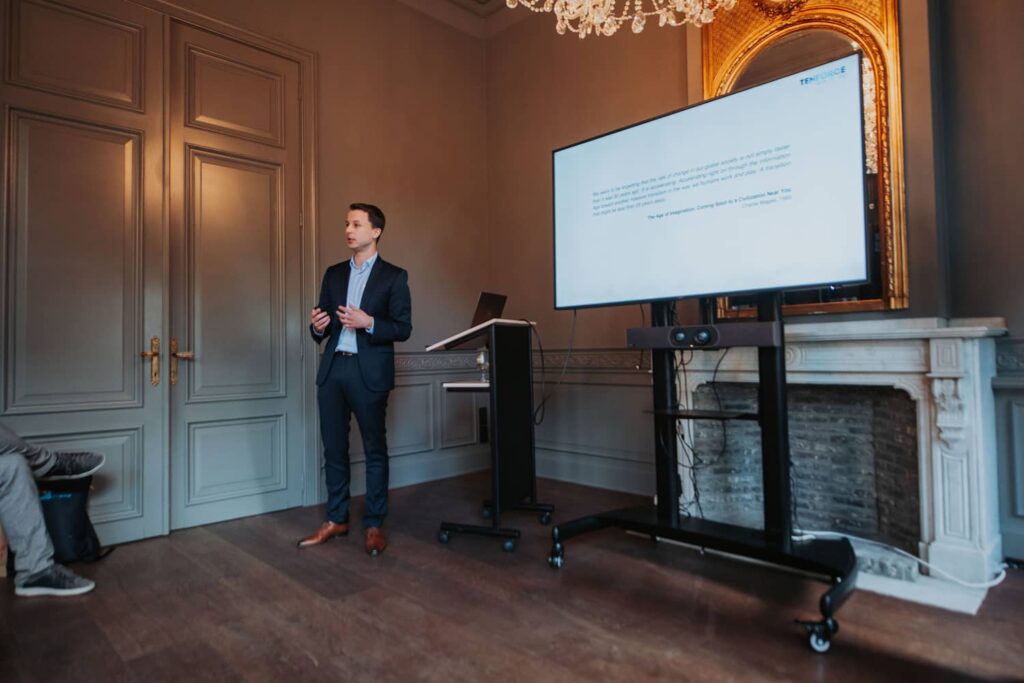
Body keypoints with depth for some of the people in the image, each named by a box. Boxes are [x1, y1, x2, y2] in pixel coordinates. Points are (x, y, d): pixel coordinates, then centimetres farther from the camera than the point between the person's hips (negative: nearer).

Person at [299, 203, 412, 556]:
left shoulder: (393, 276, 0)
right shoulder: (333, 274, 14)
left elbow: (403, 328, -5)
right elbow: (323, 328, 14)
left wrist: (369, 323, -20)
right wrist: (317, 326, -8)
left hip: (369, 372, -4)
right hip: (332, 370, 5)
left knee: (374, 450, 4)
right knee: (333, 448, 10)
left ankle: (374, 524, 15)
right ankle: (336, 519, 24)